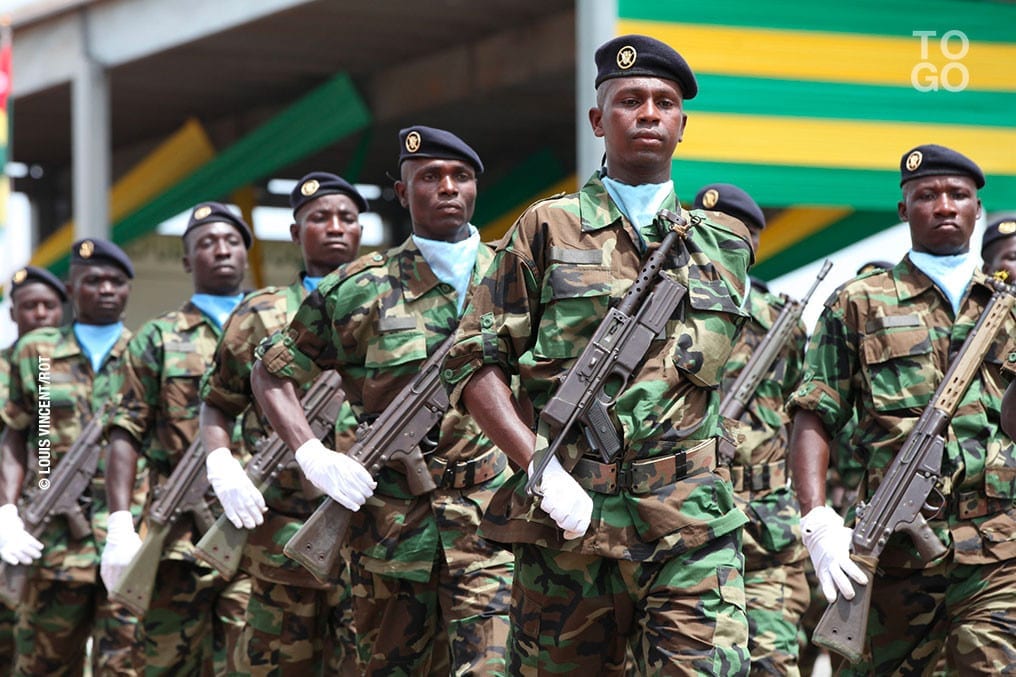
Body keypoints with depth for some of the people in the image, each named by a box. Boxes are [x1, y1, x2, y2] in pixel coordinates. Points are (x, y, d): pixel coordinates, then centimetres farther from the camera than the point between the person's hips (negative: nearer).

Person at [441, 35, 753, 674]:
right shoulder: (546, 231, 7)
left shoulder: (727, 243, 16)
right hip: (567, 518, -1)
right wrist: (541, 469, -11)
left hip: (692, 527, 1)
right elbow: (474, 362, 2)